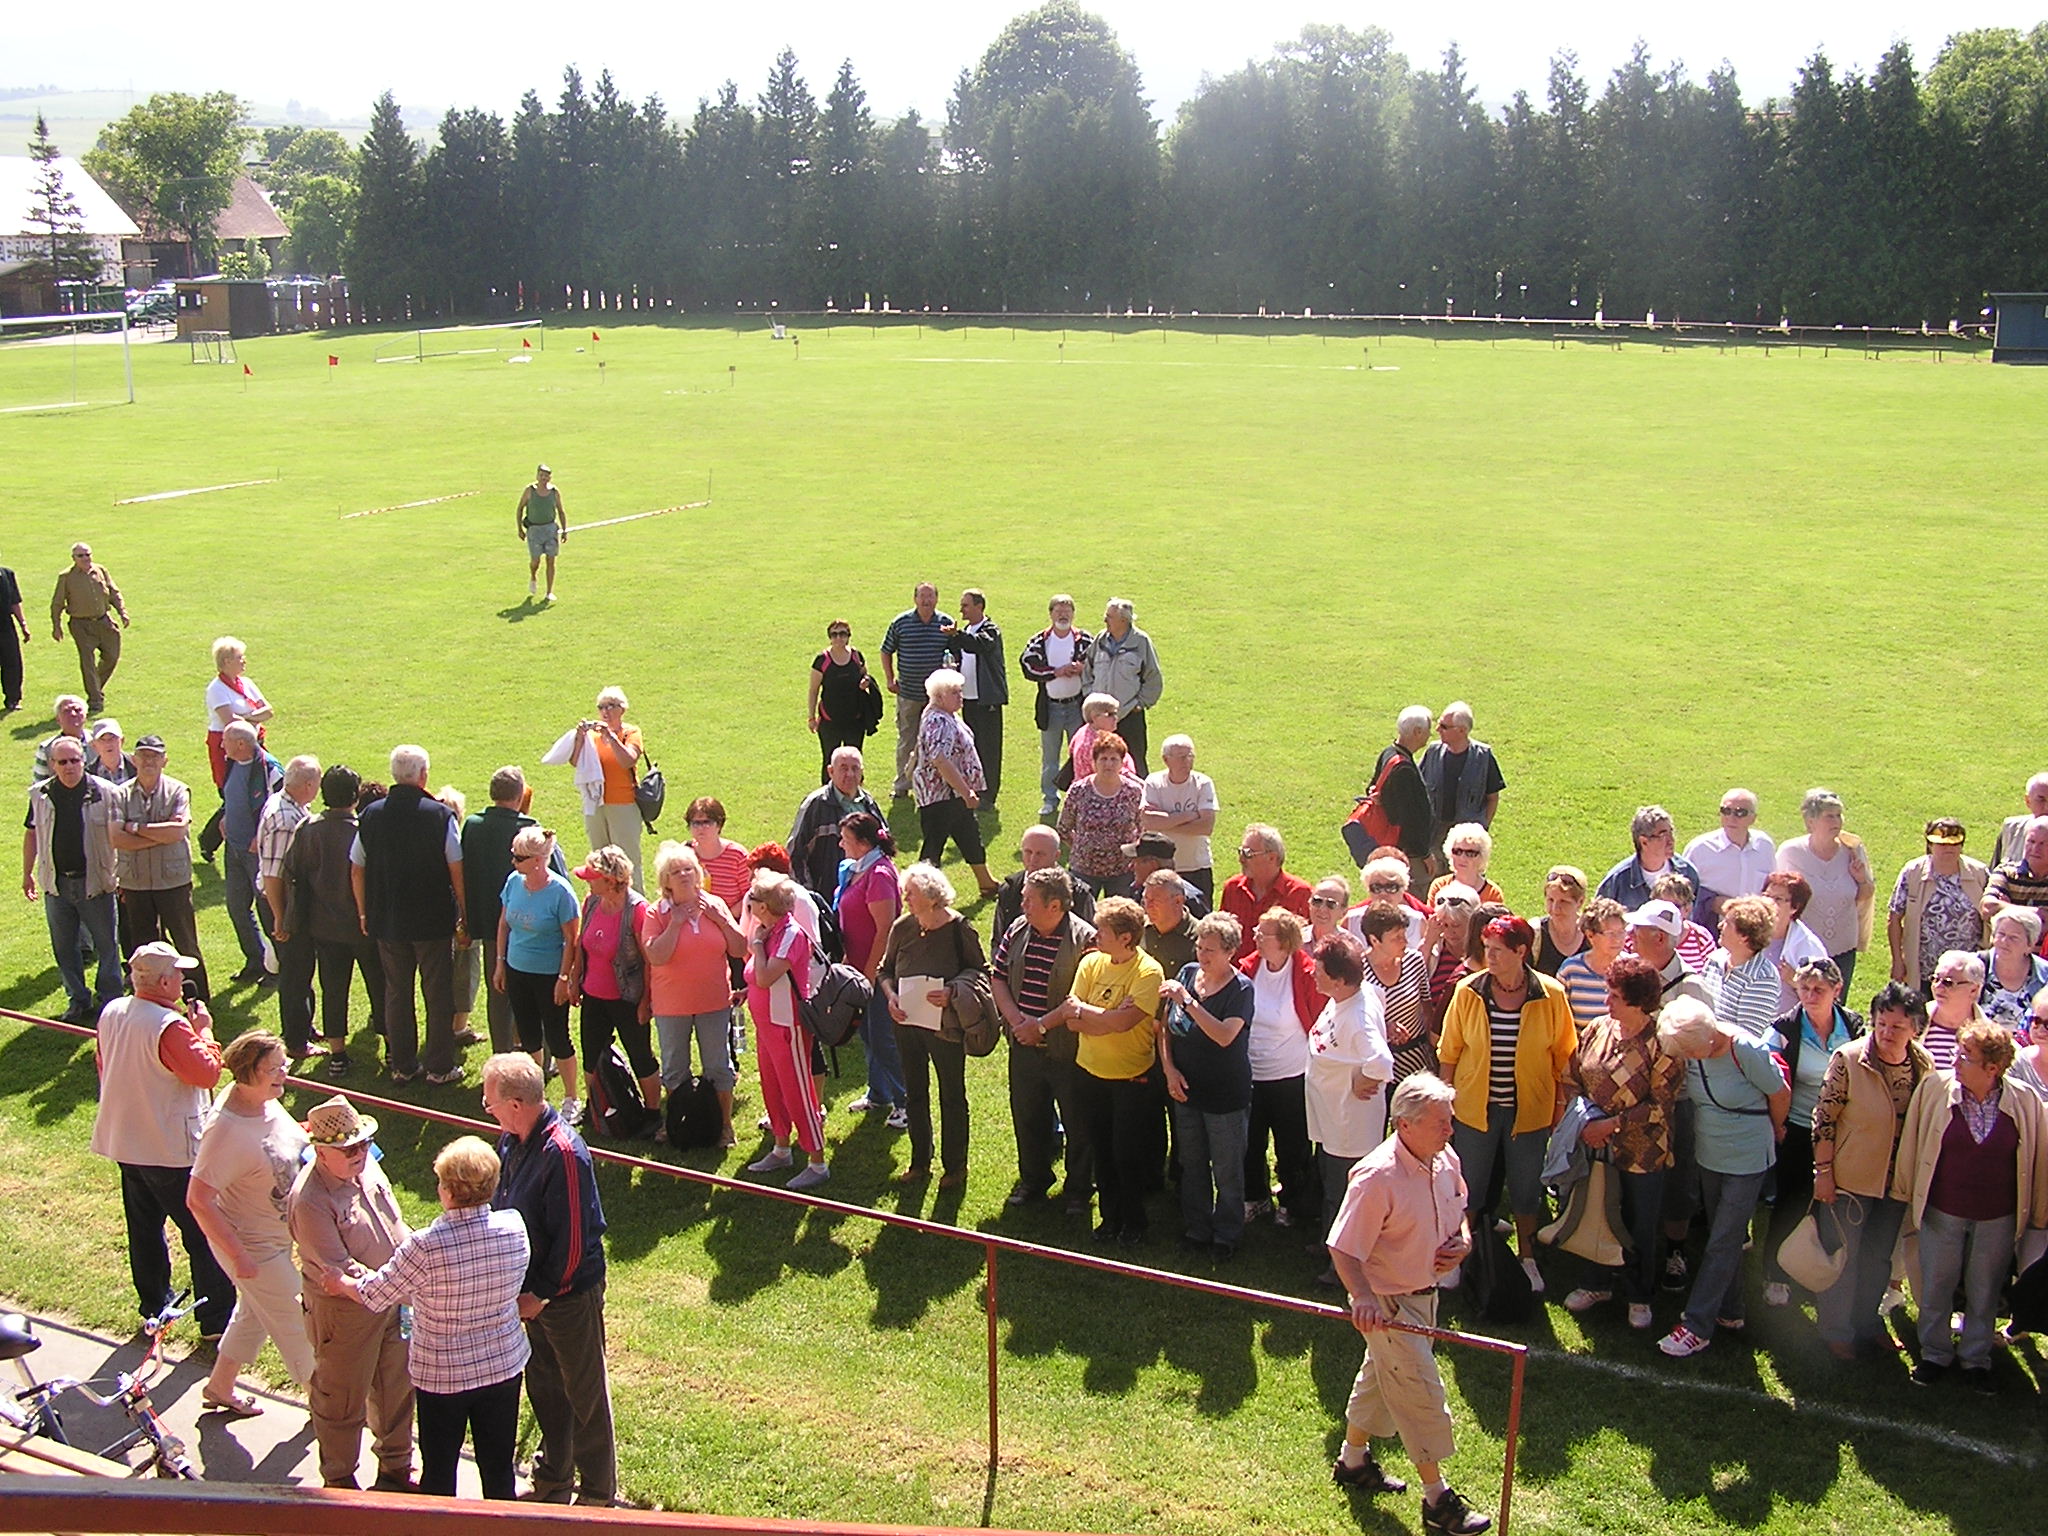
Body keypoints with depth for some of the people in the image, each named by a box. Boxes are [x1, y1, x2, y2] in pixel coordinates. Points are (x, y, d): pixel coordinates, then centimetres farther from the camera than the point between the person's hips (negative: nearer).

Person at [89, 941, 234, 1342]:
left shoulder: (111, 1012, 0)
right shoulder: (168, 1026, -27)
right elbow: (207, 1071, -22)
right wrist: (204, 1031, -11)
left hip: (124, 1141, 8)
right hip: (172, 1150, -8)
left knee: (144, 1228, 20)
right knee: (203, 1233, 3)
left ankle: (153, 1309, 34)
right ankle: (217, 1320, 9)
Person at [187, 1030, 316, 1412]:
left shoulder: (264, 1101, -9)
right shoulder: (227, 1130, -34)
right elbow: (199, 1200, -30)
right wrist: (238, 1255, -26)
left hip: (278, 1233, 9)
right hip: (253, 1246, -9)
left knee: (256, 1311, 27)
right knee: (293, 1324, 10)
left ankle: (220, 1388, 47)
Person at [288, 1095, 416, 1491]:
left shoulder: (366, 1166, -3)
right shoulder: (310, 1201, -27)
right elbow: (341, 1271, -27)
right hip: (345, 1309, -8)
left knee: (396, 1388, 22)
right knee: (343, 1400, 12)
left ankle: (396, 1470, 42)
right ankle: (339, 1482, 34)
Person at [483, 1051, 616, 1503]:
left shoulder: (563, 1153, -28)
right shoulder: (511, 1139, -2)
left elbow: (574, 1239, -25)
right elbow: (501, 1206, 10)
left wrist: (542, 1294, -16)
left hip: (569, 1294, -8)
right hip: (529, 1288, 8)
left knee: (585, 1395, 8)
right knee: (544, 1387, 22)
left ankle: (598, 1491, 23)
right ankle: (553, 1476, 39)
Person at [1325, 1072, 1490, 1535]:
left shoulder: (1445, 1159, -5)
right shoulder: (1377, 1177, -30)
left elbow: (1458, 1209, 16)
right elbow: (1343, 1249, -25)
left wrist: (1462, 1240, -5)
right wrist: (1363, 1298, -38)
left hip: (1424, 1292, 8)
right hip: (1390, 1304, -8)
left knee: (1380, 1377, 24)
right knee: (1421, 1393, 0)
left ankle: (1353, 1461, 44)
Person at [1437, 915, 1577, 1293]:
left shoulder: (1551, 995, -9)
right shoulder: (1468, 991, -9)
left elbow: (1563, 1054, 1)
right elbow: (1450, 1050, 1)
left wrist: (1561, 1103, 3)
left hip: (1530, 1109, 0)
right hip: (1475, 1106, 0)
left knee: (1527, 1189, 13)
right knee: (1470, 1188, 12)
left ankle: (1527, 1259, 32)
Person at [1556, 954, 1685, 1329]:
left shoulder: (1661, 1043, -16)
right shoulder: (1597, 1029, -1)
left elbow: (1661, 1105, -17)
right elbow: (1569, 1078, 6)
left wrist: (1612, 1123, -19)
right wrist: (1585, 1121, -7)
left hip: (1641, 1152, -4)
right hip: (1597, 1147, 4)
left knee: (1639, 1227, 11)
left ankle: (1639, 1296, 30)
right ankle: (1601, 1284, 37)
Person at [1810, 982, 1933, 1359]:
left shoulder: (1925, 1065, -5)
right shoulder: (1848, 1059, -18)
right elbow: (1824, 1118, -14)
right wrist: (1823, 1172, -14)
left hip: (1897, 1182, 4)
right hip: (1851, 1177, -4)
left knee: (1880, 1257, 18)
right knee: (1842, 1256, 7)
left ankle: (1867, 1323, 36)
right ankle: (1836, 1332, 23)